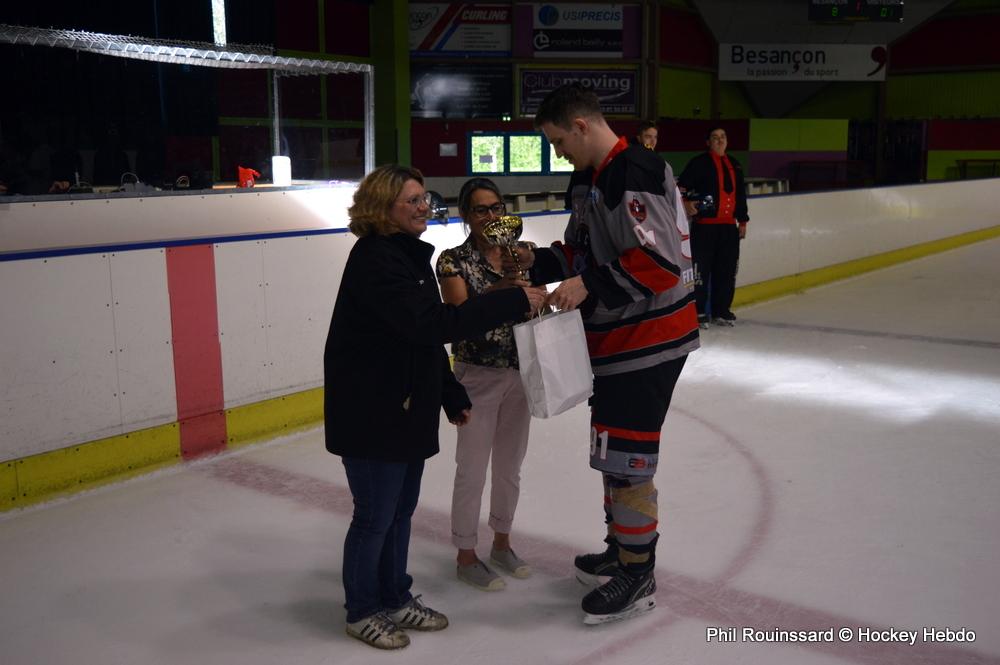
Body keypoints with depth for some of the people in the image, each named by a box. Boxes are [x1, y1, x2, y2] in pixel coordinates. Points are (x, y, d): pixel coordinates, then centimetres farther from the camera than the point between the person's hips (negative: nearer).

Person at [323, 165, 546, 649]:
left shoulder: (410, 254, 9)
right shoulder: (375, 260, -21)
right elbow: (433, 324, -31)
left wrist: (452, 396, 17)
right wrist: (514, 301, -30)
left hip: (409, 406, 9)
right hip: (371, 411, -9)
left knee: (401, 509, 19)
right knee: (375, 516, 6)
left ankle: (395, 600, 36)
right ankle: (362, 612, 26)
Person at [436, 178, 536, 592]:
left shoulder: (524, 253, 3)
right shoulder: (454, 260, -10)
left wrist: (526, 275, -21)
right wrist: (499, 290, -34)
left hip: (520, 372, 5)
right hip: (477, 375, -4)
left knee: (510, 465, 17)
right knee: (473, 470, 5)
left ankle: (501, 545, 35)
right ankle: (466, 556, 21)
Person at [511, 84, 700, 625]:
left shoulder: (635, 175, -20)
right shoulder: (588, 180, 13)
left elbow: (661, 261, -26)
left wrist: (590, 286, -25)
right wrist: (540, 261, 4)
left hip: (649, 337, -10)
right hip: (614, 337, 10)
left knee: (625, 455, -5)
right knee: (610, 444, 19)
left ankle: (637, 577, 11)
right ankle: (622, 549, 36)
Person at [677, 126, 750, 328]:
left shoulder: (734, 165, 17)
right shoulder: (699, 163, -3)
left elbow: (740, 195, 21)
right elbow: (682, 186, -8)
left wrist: (742, 220, 19)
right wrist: (686, 203, -27)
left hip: (729, 226, 6)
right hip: (705, 225, -6)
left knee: (727, 270, 8)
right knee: (701, 269, -7)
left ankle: (721, 310, 19)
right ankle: (697, 311, 0)